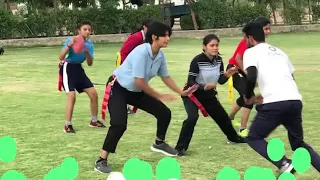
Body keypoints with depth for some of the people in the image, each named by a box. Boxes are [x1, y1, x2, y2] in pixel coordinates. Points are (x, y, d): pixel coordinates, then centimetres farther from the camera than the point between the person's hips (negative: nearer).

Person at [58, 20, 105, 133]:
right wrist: (68, 46, -36)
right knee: (72, 96, -20)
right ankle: (67, 125, -9)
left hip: (78, 69, 6)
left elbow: (90, 63, -4)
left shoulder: (89, 45, 0)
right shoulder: (71, 40, -15)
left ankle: (94, 121, 20)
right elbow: (61, 57, -23)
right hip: (67, 68, -6)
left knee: (93, 93, 3)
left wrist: (87, 53, -22)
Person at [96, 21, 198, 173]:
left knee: (164, 113, 7)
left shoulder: (160, 55, -7)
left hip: (136, 91, 8)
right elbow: (139, 82, -29)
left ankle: (159, 143, 32)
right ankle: (101, 161, -12)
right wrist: (159, 96, -20)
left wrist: (182, 92, 7)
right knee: (119, 124, -24)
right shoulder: (141, 52, -30)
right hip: (118, 88, -8)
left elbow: (165, 77, 8)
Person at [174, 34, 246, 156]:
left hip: (209, 95, 6)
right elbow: (190, 81, -26)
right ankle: (181, 147, -19)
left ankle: (233, 138, 44)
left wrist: (227, 75, -25)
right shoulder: (197, 60, -26)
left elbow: (221, 81, -4)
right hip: (192, 94, -6)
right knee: (192, 118, -29)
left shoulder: (218, 60, -7)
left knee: (222, 116, 16)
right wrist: (203, 87, -42)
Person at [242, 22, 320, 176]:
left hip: (275, 104, -6)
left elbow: (251, 77, -11)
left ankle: (284, 165, -6)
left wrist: (248, 97, 7)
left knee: (254, 138, 14)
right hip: (295, 101, 7)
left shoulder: (251, 52, 6)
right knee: (299, 143, 23)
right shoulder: (279, 52, 26)